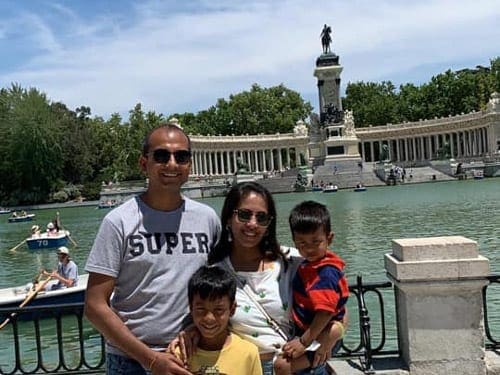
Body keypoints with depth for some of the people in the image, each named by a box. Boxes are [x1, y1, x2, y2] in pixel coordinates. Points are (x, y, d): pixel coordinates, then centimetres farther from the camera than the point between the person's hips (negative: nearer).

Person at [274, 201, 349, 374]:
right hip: (306, 333, 10)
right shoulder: (310, 265, 5)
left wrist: (304, 342, -25)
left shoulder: (326, 273, -25)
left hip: (320, 338, -10)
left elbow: (325, 312, -30)